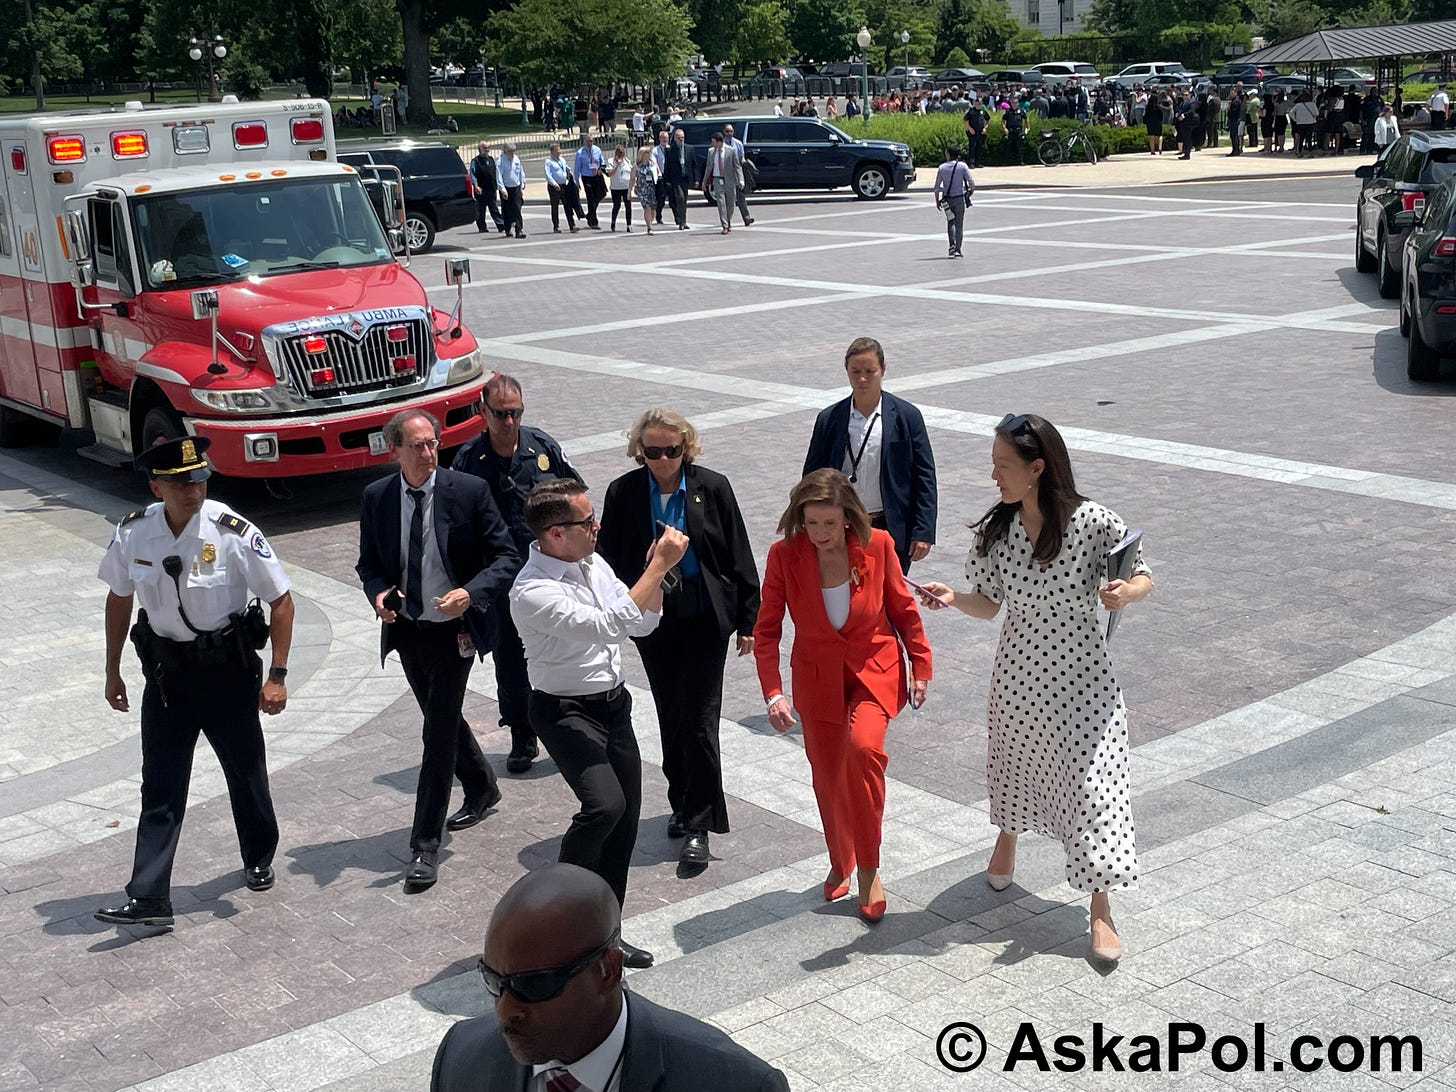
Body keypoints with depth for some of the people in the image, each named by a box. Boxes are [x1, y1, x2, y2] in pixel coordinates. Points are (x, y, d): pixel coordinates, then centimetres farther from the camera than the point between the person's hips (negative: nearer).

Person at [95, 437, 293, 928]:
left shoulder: (234, 534, -19)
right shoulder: (133, 533, -8)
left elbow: (280, 600, -11)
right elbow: (119, 599, 8)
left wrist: (277, 676, -12)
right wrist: (112, 671, 12)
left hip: (229, 669, -2)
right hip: (166, 671, 2)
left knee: (245, 770, 13)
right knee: (160, 785, 1)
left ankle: (259, 860, 38)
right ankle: (148, 897, 4)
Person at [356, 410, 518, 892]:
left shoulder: (469, 491, -12)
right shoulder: (375, 498, -2)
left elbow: (506, 557, -9)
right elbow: (368, 562, 9)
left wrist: (471, 592, -25)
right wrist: (377, 593, -13)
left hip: (453, 630, -5)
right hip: (406, 630, 5)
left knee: (439, 730, -6)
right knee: (442, 720, 21)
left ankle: (425, 844, 0)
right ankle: (482, 790, 47)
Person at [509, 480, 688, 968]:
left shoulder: (593, 563, 4)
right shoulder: (533, 592, -24)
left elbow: (642, 623, 9)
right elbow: (609, 626, -31)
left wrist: (657, 568, -7)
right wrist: (659, 566, -28)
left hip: (613, 703, 8)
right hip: (567, 712, -8)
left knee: (624, 822, 10)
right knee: (604, 805, -28)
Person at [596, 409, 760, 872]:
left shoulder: (712, 488, -6)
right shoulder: (623, 492, -3)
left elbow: (739, 557, -2)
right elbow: (609, 557, 3)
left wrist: (748, 621, -1)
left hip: (705, 617, -3)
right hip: (652, 621, 3)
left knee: (698, 720, -5)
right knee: (671, 717, 15)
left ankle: (698, 826, 2)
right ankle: (683, 803, 34)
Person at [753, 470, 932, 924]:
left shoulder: (877, 545, -16)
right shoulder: (784, 554, -17)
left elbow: (903, 609, -1)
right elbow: (766, 630, -11)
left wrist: (920, 667, 2)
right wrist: (773, 693, -20)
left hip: (875, 666, -1)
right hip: (817, 676, 2)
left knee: (864, 746, -26)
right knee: (827, 773, 10)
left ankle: (869, 868, -10)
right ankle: (840, 864, 37)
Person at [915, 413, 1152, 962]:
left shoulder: (1093, 522, -18)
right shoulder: (995, 529, -7)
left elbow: (1143, 576, -5)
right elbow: (989, 603, 2)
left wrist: (1125, 592, -28)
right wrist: (952, 598, -18)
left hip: (1082, 676, -4)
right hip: (1018, 673, 4)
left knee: (1093, 783, -4)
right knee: (1014, 757, 23)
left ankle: (1100, 908, 8)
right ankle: (1006, 843, 54)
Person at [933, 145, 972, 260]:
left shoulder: (942, 168, -2)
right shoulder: (962, 166, -6)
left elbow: (937, 187, 0)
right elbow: (972, 183, -7)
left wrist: (937, 201, 10)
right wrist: (971, 190, 15)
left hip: (947, 199, 1)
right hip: (959, 198, -1)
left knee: (950, 222, 16)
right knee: (959, 224, 6)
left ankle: (952, 245, -2)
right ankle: (957, 250, 3)